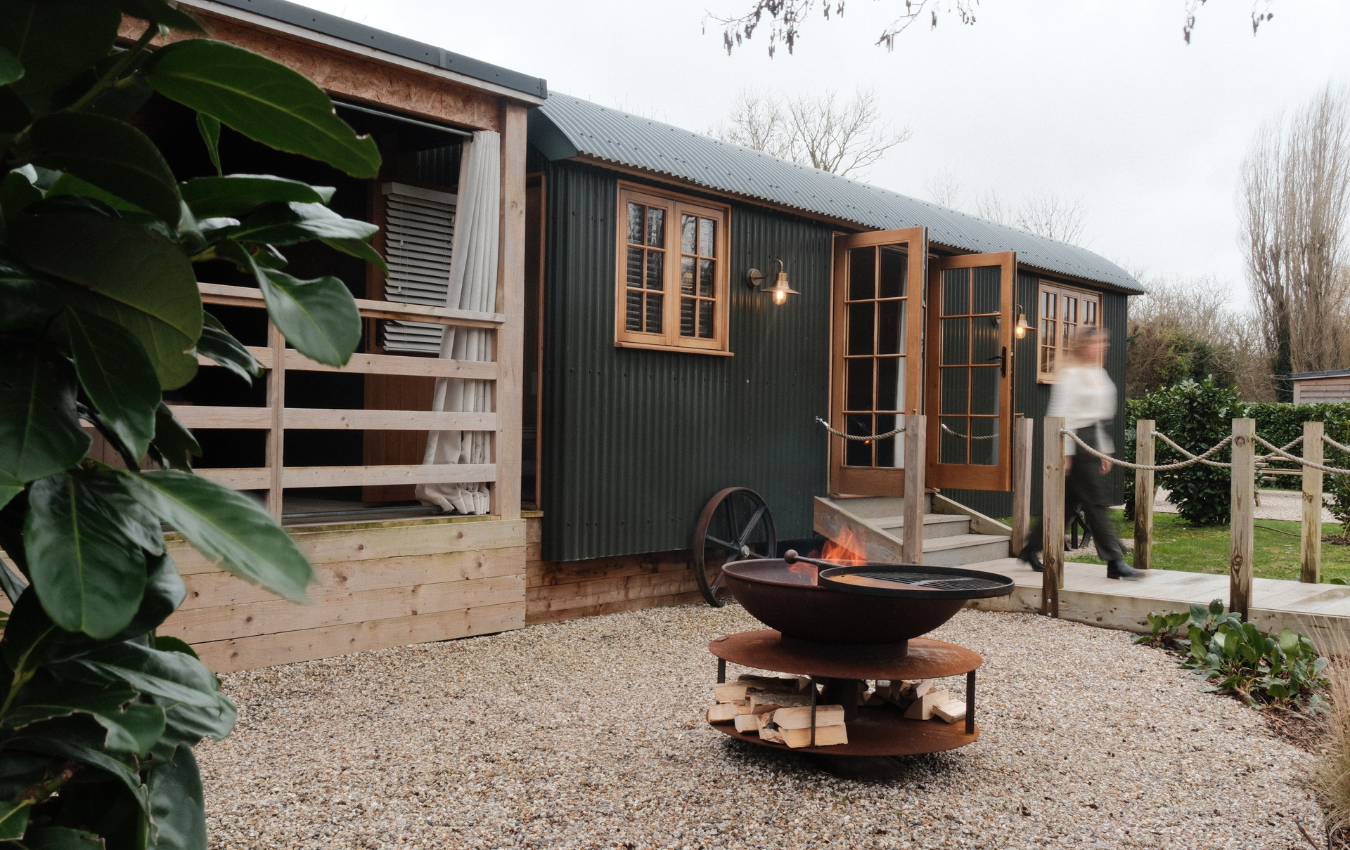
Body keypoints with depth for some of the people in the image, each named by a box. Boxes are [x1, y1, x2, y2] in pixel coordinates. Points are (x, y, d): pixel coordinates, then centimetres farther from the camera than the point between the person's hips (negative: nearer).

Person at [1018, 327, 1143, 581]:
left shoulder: (1099, 374, 17)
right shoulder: (1070, 375, -10)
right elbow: (1062, 414, -14)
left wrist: (1105, 451, 20)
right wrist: (1065, 453, -18)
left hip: (1092, 442, 9)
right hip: (1076, 442, -9)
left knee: (1069, 503, 11)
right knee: (1095, 502, -6)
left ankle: (1031, 550, 21)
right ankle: (1115, 563, -3)